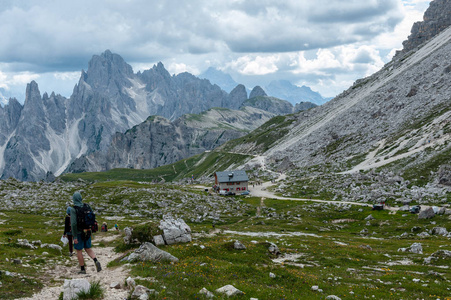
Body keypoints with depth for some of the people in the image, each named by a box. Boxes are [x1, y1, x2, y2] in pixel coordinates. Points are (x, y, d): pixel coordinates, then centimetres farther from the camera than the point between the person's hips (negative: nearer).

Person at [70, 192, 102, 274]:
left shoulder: (73, 209, -16)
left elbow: (73, 223, -22)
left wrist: (75, 236, -19)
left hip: (79, 232, -5)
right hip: (87, 231, 5)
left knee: (79, 251, 8)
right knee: (88, 249, 17)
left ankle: (82, 269, 13)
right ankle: (96, 261, -7)